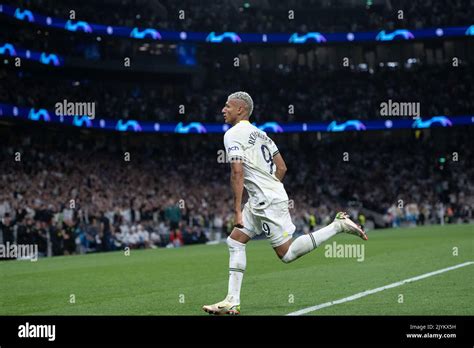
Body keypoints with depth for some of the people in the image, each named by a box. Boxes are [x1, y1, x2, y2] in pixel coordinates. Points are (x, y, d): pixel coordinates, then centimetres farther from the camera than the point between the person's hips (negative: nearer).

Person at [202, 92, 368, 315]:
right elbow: (282, 167, 19)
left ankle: (338, 226, -5)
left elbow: (237, 173, -19)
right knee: (235, 242, 9)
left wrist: (237, 210, -18)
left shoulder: (232, 134, -9)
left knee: (286, 253, -5)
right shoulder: (259, 133, 17)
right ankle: (232, 302, 5)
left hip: (267, 201, -10)